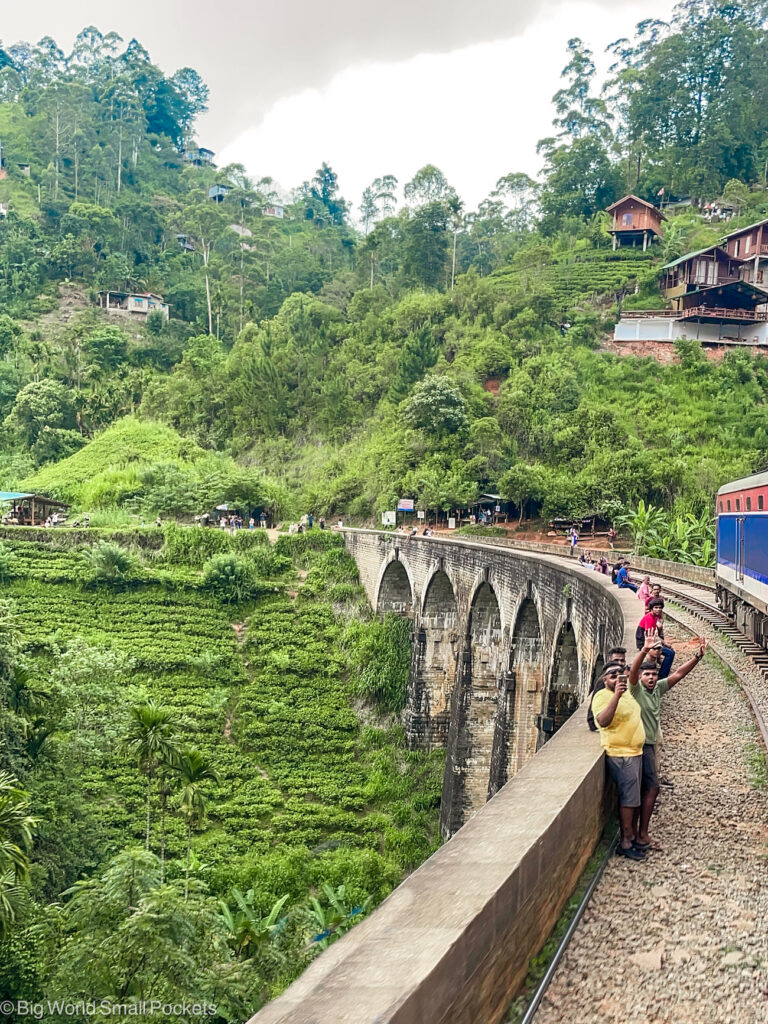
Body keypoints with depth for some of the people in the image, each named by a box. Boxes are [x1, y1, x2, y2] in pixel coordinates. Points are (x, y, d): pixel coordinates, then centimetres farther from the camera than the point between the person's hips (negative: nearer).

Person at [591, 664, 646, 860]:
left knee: (633, 797, 15)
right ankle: (625, 843, -3)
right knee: (628, 797, -8)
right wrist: (616, 695, -37)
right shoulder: (602, 696, -14)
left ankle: (632, 835, 26)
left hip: (635, 752, 9)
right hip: (619, 754, -9)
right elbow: (602, 721, -34)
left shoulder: (627, 692, 14)